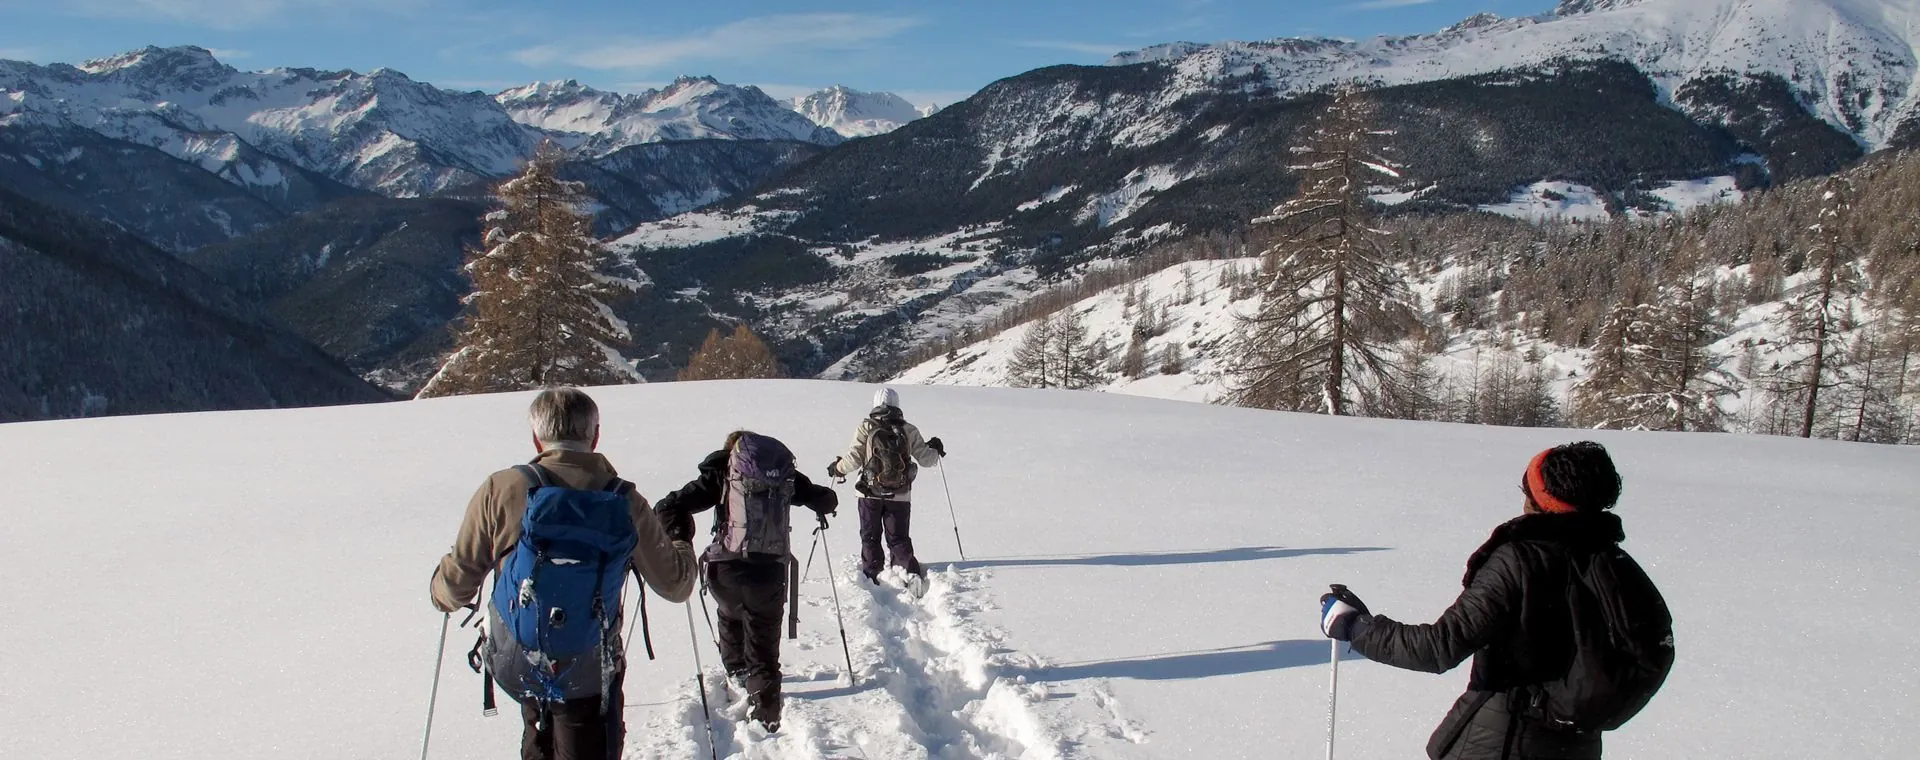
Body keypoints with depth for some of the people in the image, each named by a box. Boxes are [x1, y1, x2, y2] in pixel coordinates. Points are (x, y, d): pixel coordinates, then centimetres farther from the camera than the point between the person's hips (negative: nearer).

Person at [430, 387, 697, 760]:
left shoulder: (499, 491, -11)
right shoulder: (624, 502, -10)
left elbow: (457, 580, -6)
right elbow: (675, 583, -1)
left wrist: (443, 595, 19)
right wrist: (680, 538, 21)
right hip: (590, 673, -2)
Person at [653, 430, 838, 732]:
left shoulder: (721, 474, 7)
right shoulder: (784, 472, 11)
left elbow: (668, 507, -1)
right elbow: (826, 499, 20)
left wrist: (679, 538, 14)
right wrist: (823, 509, 42)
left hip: (726, 571, 1)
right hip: (768, 572, -1)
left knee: (731, 615, 33)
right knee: (763, 647, 9)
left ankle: (737, 670, 51)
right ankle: (765, 713, -2)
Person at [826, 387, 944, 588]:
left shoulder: (866, 427, -6)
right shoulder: (909, 430, -2)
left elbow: (854, 458, -9)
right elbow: (924, 459, 1)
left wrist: (838, 468, 10)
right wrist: (935, 450, 23)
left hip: (871, 493, -1)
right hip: (900, 495, 1)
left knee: (870, 536, 13)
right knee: (899, 538, 11)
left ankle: (872, 575, 12)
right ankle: (912, 574, -1)